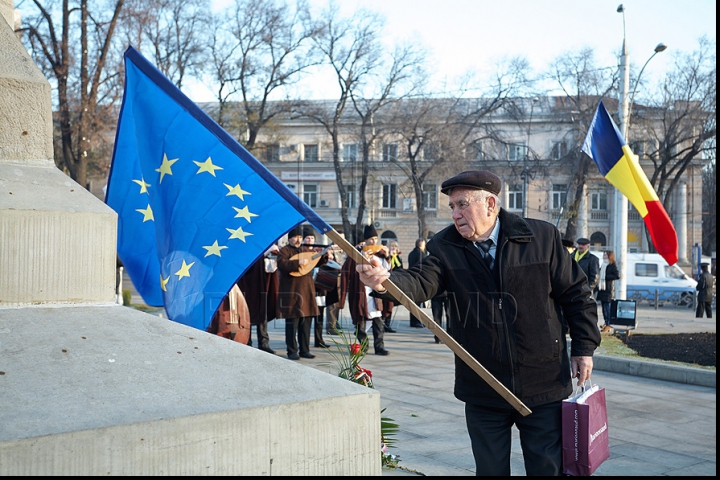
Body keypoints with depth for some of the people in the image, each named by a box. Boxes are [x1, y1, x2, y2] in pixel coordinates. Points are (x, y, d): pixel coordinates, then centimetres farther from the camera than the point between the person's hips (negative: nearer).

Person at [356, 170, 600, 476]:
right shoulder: (445, 247, -3)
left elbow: (576, 293, 3)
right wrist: (386, 282, -42)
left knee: (548, 469, 8)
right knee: (490, 469, 13)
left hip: (543, 387, -1)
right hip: (483, 393, 2)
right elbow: (420, 283, -21)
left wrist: (583, 347, 1)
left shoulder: (542, 237, -5)